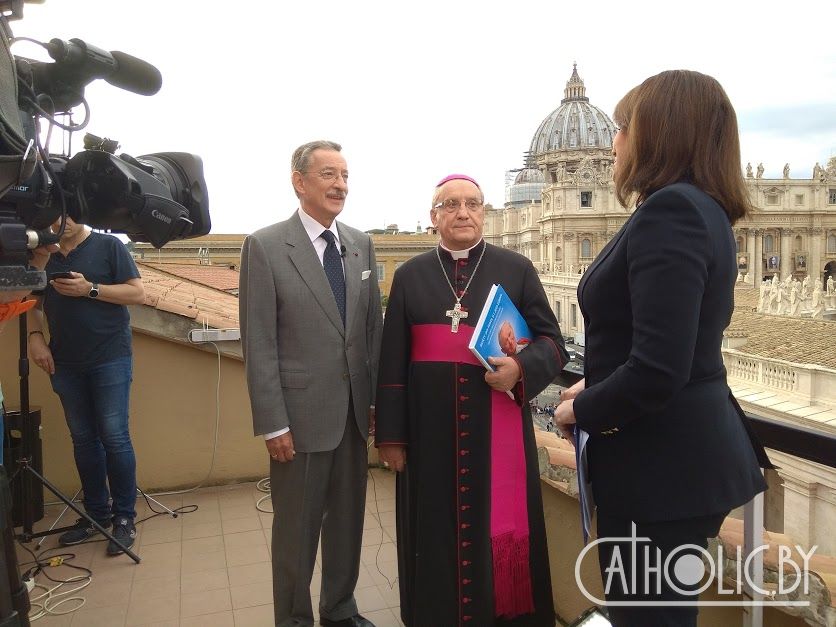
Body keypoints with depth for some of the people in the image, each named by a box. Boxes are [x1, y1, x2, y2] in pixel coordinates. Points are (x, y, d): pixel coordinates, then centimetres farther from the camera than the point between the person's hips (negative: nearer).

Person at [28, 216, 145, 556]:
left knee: (114, 436, -4)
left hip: (110, 358, -4)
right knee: (83, 439, 10)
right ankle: (96, 513, 21)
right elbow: (33, 300, 16)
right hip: (65, 363, 5)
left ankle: (125, 516, 7)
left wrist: (90, 289, -17)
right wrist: (35, 336, -1)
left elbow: (138, 293, -7)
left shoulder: (108, 246, -2)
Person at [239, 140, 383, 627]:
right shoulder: (265, 246, -9)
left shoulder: (362, 244, 7)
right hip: (301, 414, -5)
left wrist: (377, 399, 7)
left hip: (355, 412, 5)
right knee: (297, 530, 11)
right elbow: (259, 345, -11)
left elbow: (375, 326, 9)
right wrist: (272, 423, -12)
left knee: (349, 520, 18)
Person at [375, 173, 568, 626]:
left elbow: (552, 342, 3)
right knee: (437, 533, 10)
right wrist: (390, 435, 1)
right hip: (430, 432, 1)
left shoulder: (517, 270, 4)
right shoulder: (410, 276, 6)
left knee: (501, 529, 7)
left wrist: (521, 367, -19)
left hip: (498, 430, 0)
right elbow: (392, 362, 4)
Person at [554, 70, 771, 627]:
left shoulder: (670, 211, -21)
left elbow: (657, 370, -29)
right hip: (682, 450, 10)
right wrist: (595, 387, 11)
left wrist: (581, 411, -11)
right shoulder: (702, 208, 10)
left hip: (661, 461, -10)